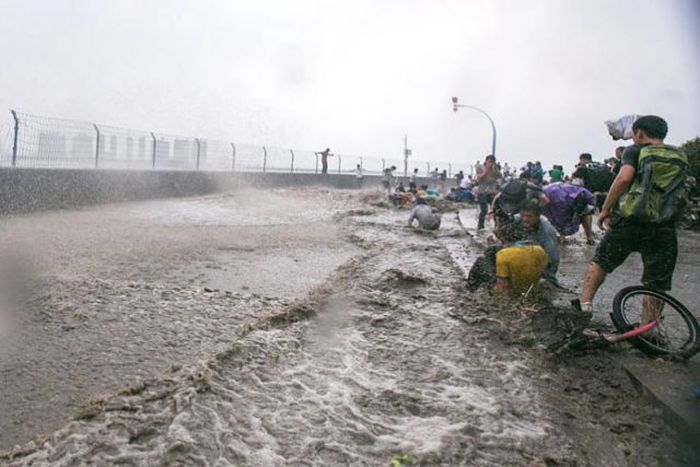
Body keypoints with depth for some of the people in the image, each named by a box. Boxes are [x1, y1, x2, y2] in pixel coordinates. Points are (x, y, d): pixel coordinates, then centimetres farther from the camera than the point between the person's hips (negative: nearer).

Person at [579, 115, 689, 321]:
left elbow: (624, 177, -13)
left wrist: (605, 210, -10)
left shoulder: (635, 151, 2)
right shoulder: (681, 158, 17)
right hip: (664, 230, 3)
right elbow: (679, 193, 18)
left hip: (629, 222, -3)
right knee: (656, 286, 10)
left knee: (600, 262, 15)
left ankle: (585, 303, 4)